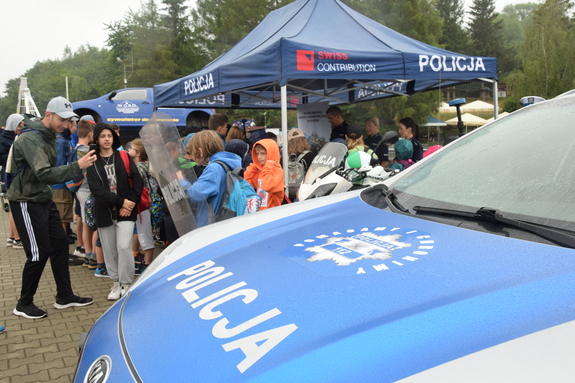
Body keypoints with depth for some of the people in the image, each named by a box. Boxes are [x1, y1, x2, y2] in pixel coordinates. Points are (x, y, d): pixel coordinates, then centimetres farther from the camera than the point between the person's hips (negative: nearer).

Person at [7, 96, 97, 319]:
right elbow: (44, 174, -33)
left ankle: (64, 296, 20)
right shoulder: (31, 139, -22)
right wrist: (77, 166, -38)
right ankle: (24, 304, 12)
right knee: (39, 253, -6)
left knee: (60, 244, 10)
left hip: (44, 199, 9)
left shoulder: (49, 136, 8)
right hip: (26, 202, -9)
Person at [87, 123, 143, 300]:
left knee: (124, 247, -10)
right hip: (104, 212, 2)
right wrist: (121, 202, -16)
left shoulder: (124, 157, 4)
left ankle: (126, 284, 4)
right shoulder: (93, 162, 3)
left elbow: (137, 181, -1)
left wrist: (130, 203, -12)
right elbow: (97, 189, -9)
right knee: (109, 250, 8)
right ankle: (116, 282, 23)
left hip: (125, 211, -1)